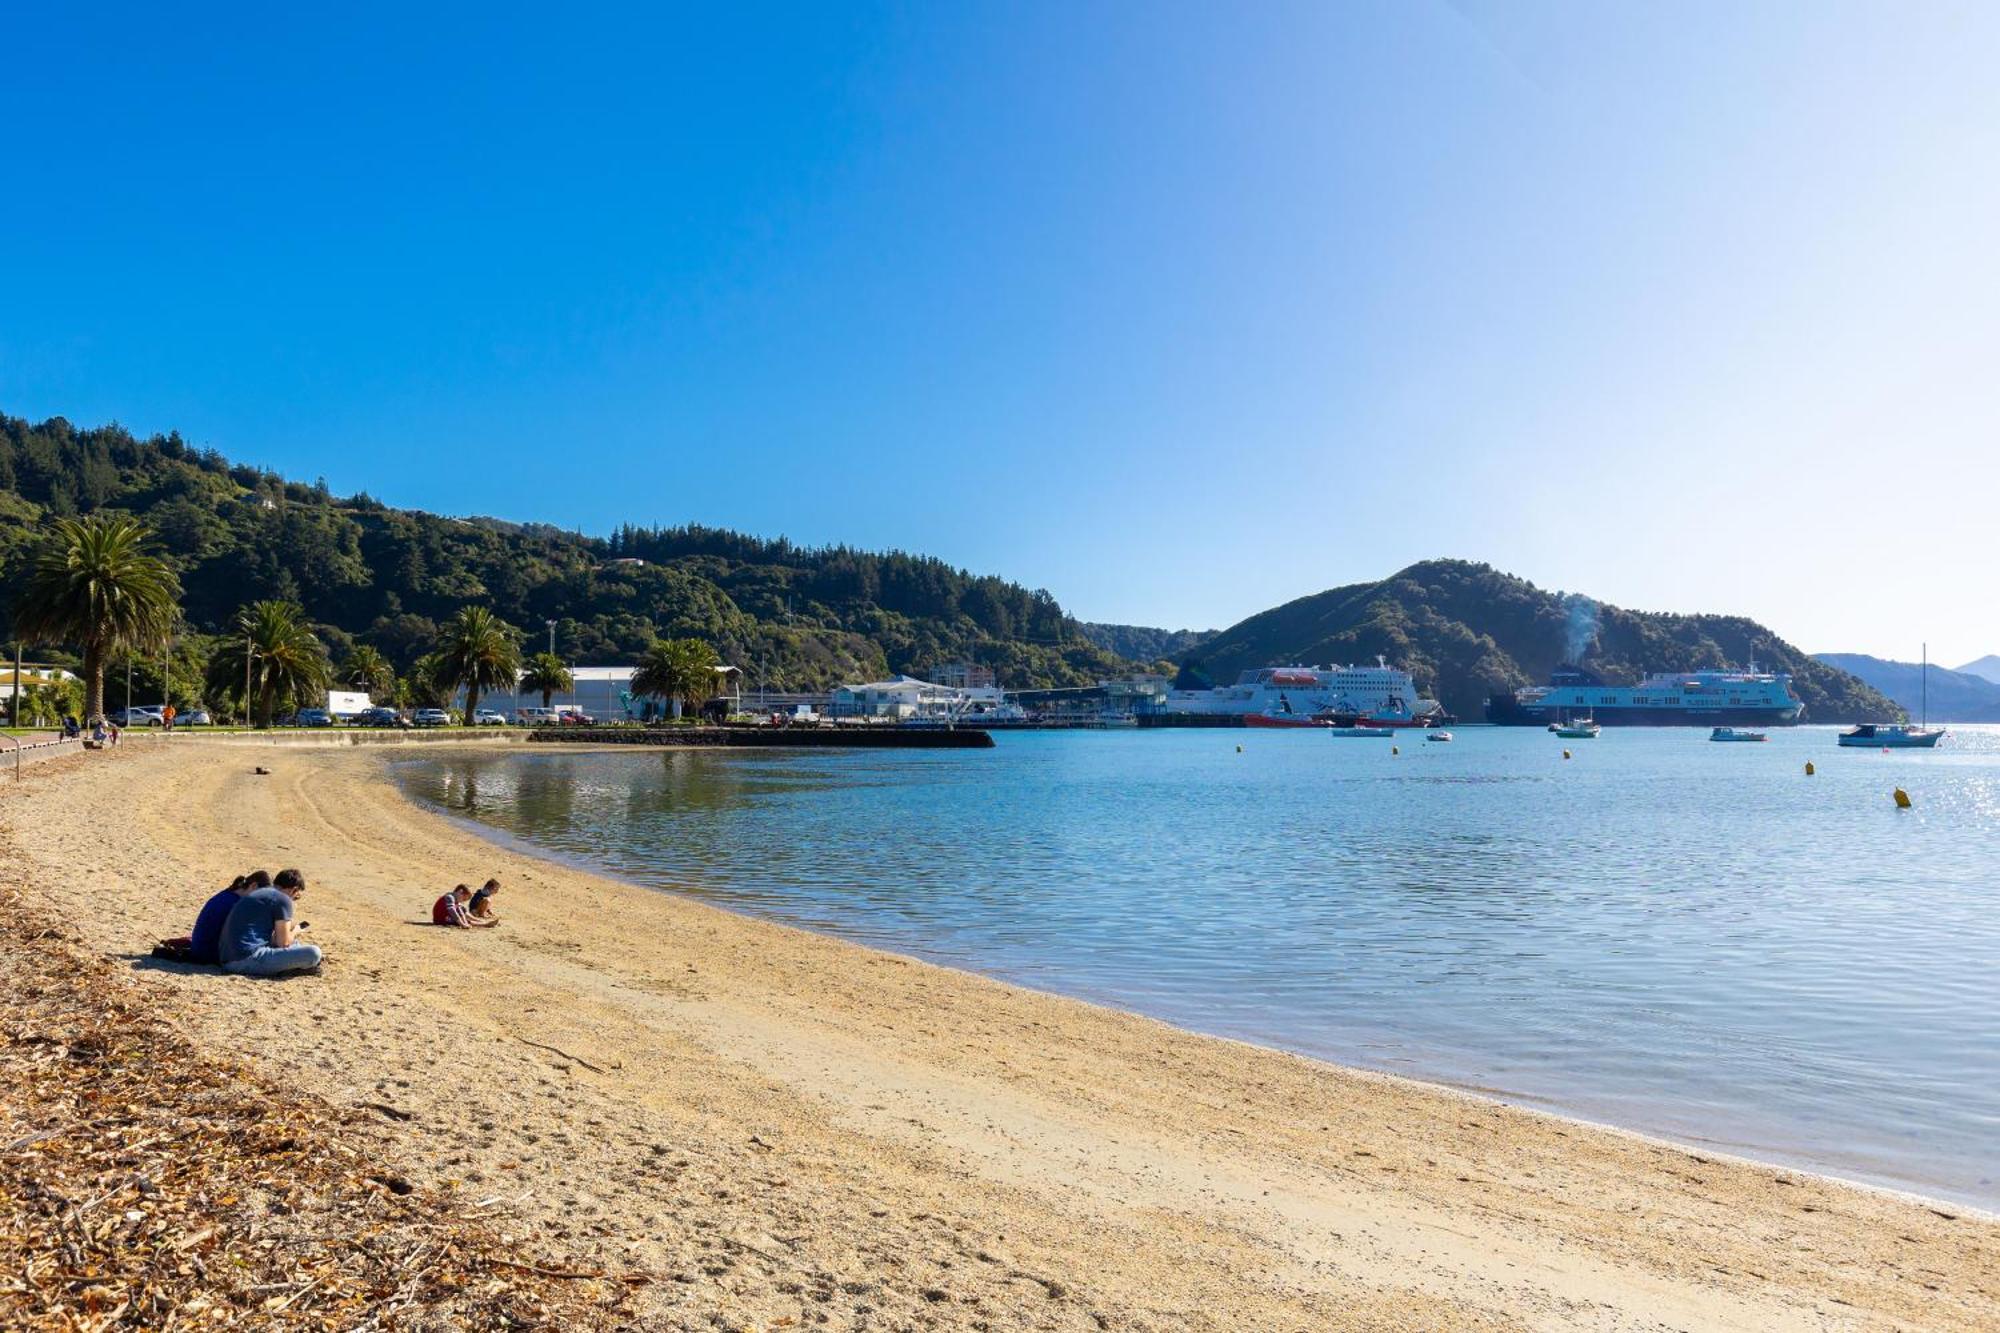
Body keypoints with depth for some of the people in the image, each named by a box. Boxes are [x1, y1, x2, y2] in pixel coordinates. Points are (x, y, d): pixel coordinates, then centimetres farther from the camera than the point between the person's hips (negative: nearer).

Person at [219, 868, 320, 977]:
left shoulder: (258, 894, 21)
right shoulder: (283, 899, -5)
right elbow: (283, 943, -5)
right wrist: (295, 931, 15)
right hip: (249, 959, -10)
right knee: (313, 953, -18)